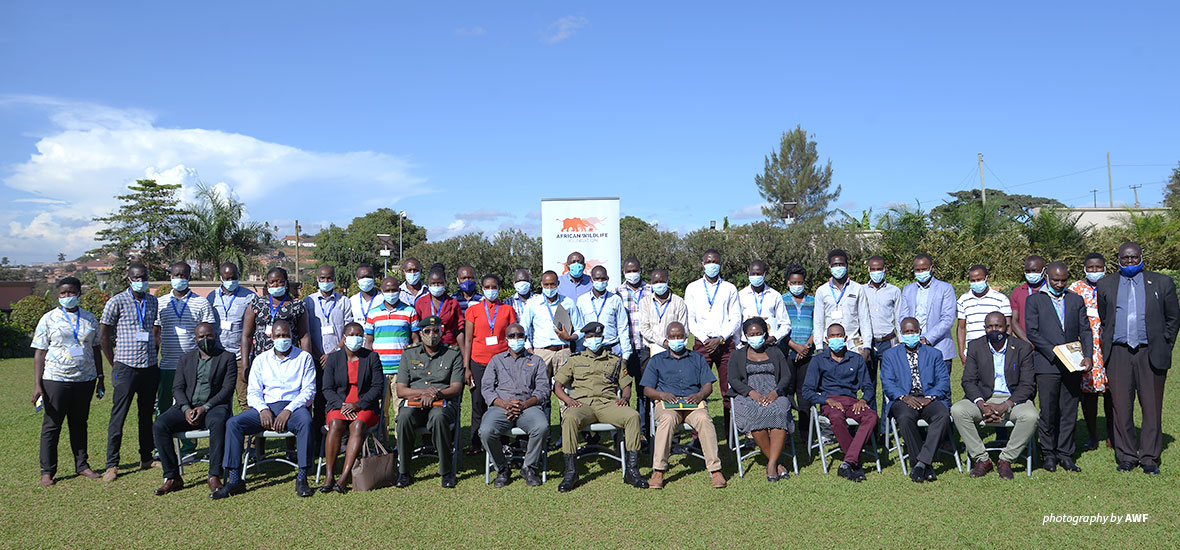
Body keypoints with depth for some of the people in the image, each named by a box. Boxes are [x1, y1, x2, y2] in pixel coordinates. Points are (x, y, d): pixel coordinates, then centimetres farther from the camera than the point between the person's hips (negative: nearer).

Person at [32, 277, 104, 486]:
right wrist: (37, 385, -7)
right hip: (55, 380, -3)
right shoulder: (49, 319, 1)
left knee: (80, 423, 11)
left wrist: (100, 379, 12)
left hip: (85, 380, 3)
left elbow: (96, 349, 15)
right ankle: (47, 471, 10)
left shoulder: (90, 319, 10)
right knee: (51, 425, 3)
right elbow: (40, 353, -1)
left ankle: (82, 465, 20)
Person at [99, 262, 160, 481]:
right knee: (118, 416, -2)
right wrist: (115, 366, 2)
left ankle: (146, 458, 23)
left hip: (150, 367, 5)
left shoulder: (153, 301, 10)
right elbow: (103, 336, 0)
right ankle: (112, 465, 5)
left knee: (147, 413, 12)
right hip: (126, 367, -5)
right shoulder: (116, 303, -5)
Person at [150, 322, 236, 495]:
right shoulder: (185, 359, 19)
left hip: (214, 405, -4)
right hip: (187, 407, 4)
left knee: (218, 423, -38)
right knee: (159, 424, -23)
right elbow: (177, 388, 10)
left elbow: (228, 389, -1)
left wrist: (205, 407, -15)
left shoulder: (228, 357, 9)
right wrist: (186, 409, -11)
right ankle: (172, 477, -16)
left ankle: (214, 476, -33)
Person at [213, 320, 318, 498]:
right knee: (233, 423, -21)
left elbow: (309, 390, -1)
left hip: (294, 407, -3)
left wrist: (288, 410, -16)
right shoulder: (261, 360, 18)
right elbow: (253, 391, 10)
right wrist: (263, 409, -12)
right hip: (266, 408, 3)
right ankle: (234, 480, -19)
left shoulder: (304, 358, 9)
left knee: (306, 421, -37)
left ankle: (302, 479, -32)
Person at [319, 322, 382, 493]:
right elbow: (327, 389, 5)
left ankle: (344, 477, -37)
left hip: (365, 406, -1)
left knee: (358, 425, -33)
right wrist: (341, 405, -14)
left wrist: (358, 405, -14)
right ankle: (329, 475, -30)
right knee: (335, 425, -31)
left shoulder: (372, 357, 5)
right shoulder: (333, 359, 9)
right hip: (339, 405, 1)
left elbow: (378, 387, -1)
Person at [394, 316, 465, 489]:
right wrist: (423, 392, -11)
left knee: (438, 416, -37)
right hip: (414, 402, 2)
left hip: (443, 403, -2)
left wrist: (435, 394, -17)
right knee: (404, 417, -33)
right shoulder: (409, 353, 13)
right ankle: (403, 471, -19)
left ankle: (446, 471, -24)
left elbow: (456, 388, 1)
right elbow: (400, 390, 7)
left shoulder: (453, 354, 9)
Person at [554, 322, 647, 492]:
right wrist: (568, 399, -4)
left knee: (633, 416, -30)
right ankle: (570, 472, -30)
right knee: (570, 418, -37)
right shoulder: (574, 360, 22)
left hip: (608, 403, 1)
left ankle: (631, 470, -27)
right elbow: (557, 384, 16)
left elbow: (626, 385, 24)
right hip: (582, 403, -1)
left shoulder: (615, 360, 26)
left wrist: (624, 398, 0)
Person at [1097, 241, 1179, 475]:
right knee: (1122, 408, 2)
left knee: (1152, 408, 2)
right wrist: (1108, 348, 11)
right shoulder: (1105, 285, 11)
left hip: (1150, 355, -1)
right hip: (1118, 355, 1)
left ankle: (1149, 458, 13)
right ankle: (1126, 456, 13)